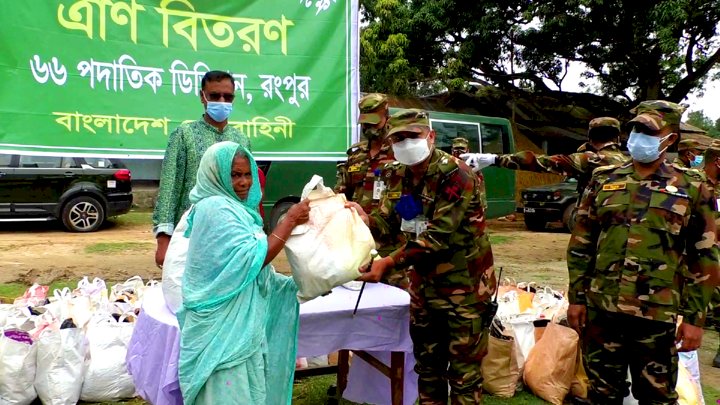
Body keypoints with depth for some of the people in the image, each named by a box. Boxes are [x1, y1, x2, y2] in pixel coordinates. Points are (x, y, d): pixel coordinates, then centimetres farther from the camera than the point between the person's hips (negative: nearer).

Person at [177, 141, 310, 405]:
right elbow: (253, 259, -22)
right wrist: (291, 220, -17)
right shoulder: (216, 208, -17)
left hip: (237, 321, 10)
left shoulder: (235, 207, 14)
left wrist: (298, 284, 13)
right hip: (223, 326, -10)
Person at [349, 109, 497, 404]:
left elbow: (438, 236, -27)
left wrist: (390, 262, -33)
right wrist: (364, 218, -20)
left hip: (463, 285, -7)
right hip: (423, 283, 7)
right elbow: (387, 221, 2)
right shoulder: (398, 175, 2)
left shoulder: (455, 175, -22)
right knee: (426, 361, 20)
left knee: (463, 367, 5)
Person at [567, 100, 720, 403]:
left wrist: (695, 317, -3)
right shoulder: (603, 181, 4)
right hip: (602, 309, 2)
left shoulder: (691, 188, 0)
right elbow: (581, 245, 7)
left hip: (658, 314, -2)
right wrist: (576, 297, 4)